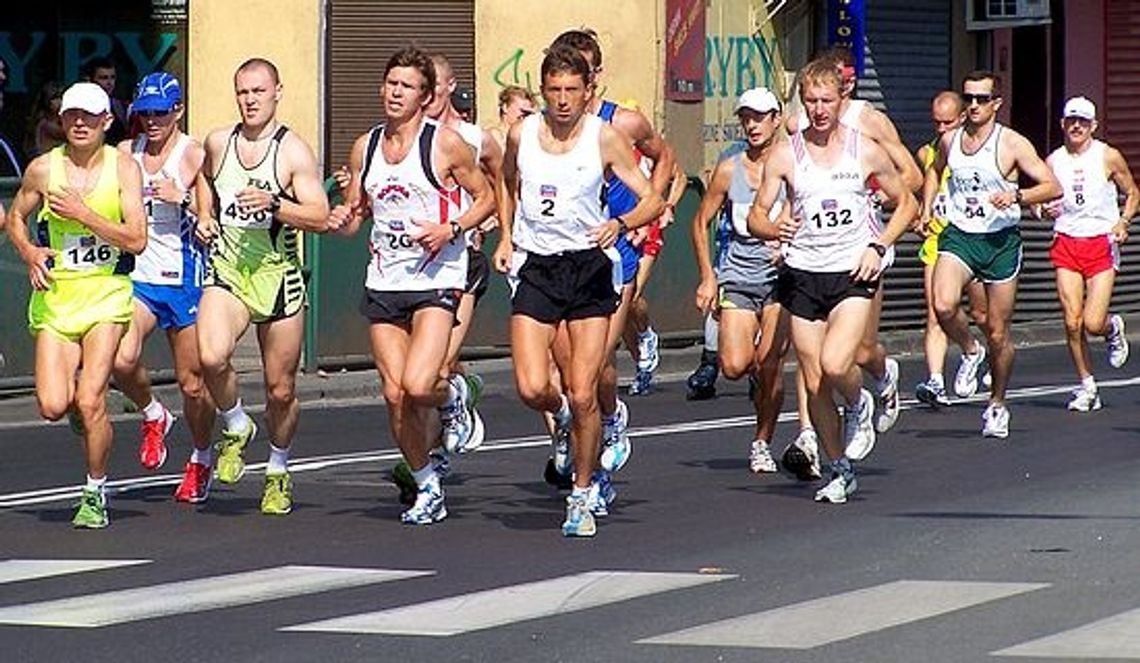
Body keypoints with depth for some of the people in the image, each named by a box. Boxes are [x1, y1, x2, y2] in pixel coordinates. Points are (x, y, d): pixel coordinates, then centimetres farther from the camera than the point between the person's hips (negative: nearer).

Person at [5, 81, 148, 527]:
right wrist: (30, 253, -1)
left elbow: (136, 240, -9)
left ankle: (96, 494, 6)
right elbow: (16, 217, 18)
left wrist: (83, 213, -17)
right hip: (55, 295, 2)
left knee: (90, 401, -14)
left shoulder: (123, 168, -3)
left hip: (106, 295, -2)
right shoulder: (43, 169, 1)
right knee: (53, 406, -9)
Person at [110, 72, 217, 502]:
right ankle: (153, 415, 9)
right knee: (122, 360, -22)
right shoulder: (125, 154, 9)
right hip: (137, 276, 3)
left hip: (184, 278, -3)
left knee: (192, 381, 4)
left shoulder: (195, 156, -5)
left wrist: (183, 199, -19)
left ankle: (201, 459, 28)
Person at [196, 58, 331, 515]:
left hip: (278, 275, -2)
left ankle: (278, 471, 31)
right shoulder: (217, 143, 7)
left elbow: (321, 219, -12)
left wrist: (274, 204, -25)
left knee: (280, 388, 6)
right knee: (211, 357, -27)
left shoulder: (294, 151, -5)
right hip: (226, 272, 2)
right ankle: (236, 429, 2)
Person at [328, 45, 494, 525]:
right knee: (394, 395, 2)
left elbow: (485, 198, 2)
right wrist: (343, 218, -4)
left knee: (418, 386, -22)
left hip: (436, 280, -5)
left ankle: (452, 396, 15)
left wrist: (450, 230, -14)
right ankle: (427, 488, 19)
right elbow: (357, 212, 19)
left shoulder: (445, 143, -5)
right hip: (384, 283, 5)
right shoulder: (365, 148, 10)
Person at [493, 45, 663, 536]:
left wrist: (620, 224, -23)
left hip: (590, 267, -2)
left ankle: (583, 495, 13)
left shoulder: (604, 137, -5)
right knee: (531, 389, -12)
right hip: (535, 267, 2)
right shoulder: (521, 134, 2)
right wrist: (506, 236, 15)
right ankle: (563, 415, 25)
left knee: (583, 395, -5)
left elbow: (652, 200, -5)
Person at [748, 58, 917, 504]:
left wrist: (878, 246, -3)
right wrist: (774, 229, -21)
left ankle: (859, 405, 11)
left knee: (834, 365, -23)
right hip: (803, 275, 2)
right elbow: (756, 216, 3)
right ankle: (840, 470, 19)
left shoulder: (866, 151, 1)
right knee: (814, 384, 2)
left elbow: (906, 203, 12)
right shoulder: (785, 155, 1)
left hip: (854, 272, -2)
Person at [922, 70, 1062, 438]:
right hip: (958, 236, 2)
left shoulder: (1012, 144, -8)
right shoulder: (949, 140, 5)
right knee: (944, 306, -26)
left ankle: (997, 405, 25)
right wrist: (926, 209, 14)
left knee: (998, 333, 4)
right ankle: (970, 352, 6)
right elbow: (935, 171, 28)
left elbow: (1053, 187, -9)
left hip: (1001, 241, -2)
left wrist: (1017, 196, -24)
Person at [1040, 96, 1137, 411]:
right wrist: (1044, 210, -8)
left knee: (1093, 323, -11)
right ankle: (1086, 385, 11)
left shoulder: (1109, 157, -2)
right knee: (1072, 323, -5)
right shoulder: (1053, 161, 4)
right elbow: (1041, 198, 15)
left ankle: (1114, 328, 26)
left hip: (1102, 244, -2)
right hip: (1066, 244, 2)